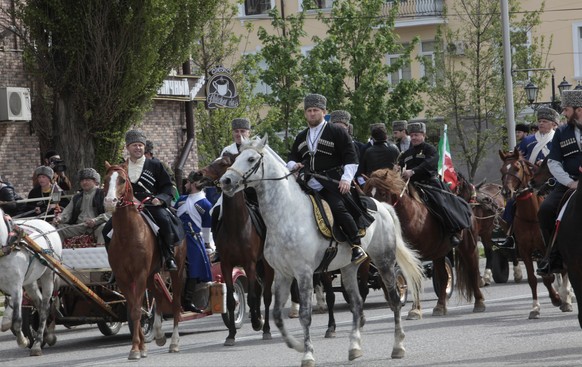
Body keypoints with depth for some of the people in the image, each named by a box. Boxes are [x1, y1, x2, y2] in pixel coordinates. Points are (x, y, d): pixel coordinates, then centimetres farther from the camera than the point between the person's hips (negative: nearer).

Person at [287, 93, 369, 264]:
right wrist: (294, 165, 3)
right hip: (310, 184, 7)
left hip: (332, 183, -7)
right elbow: (292, 159, 28)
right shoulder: (301, 137, 21)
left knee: (338, 207, -24)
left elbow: (351, 158, -1)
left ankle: (356, 246, -22)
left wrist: (346, 179, -14)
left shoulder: (336, 132, 3)